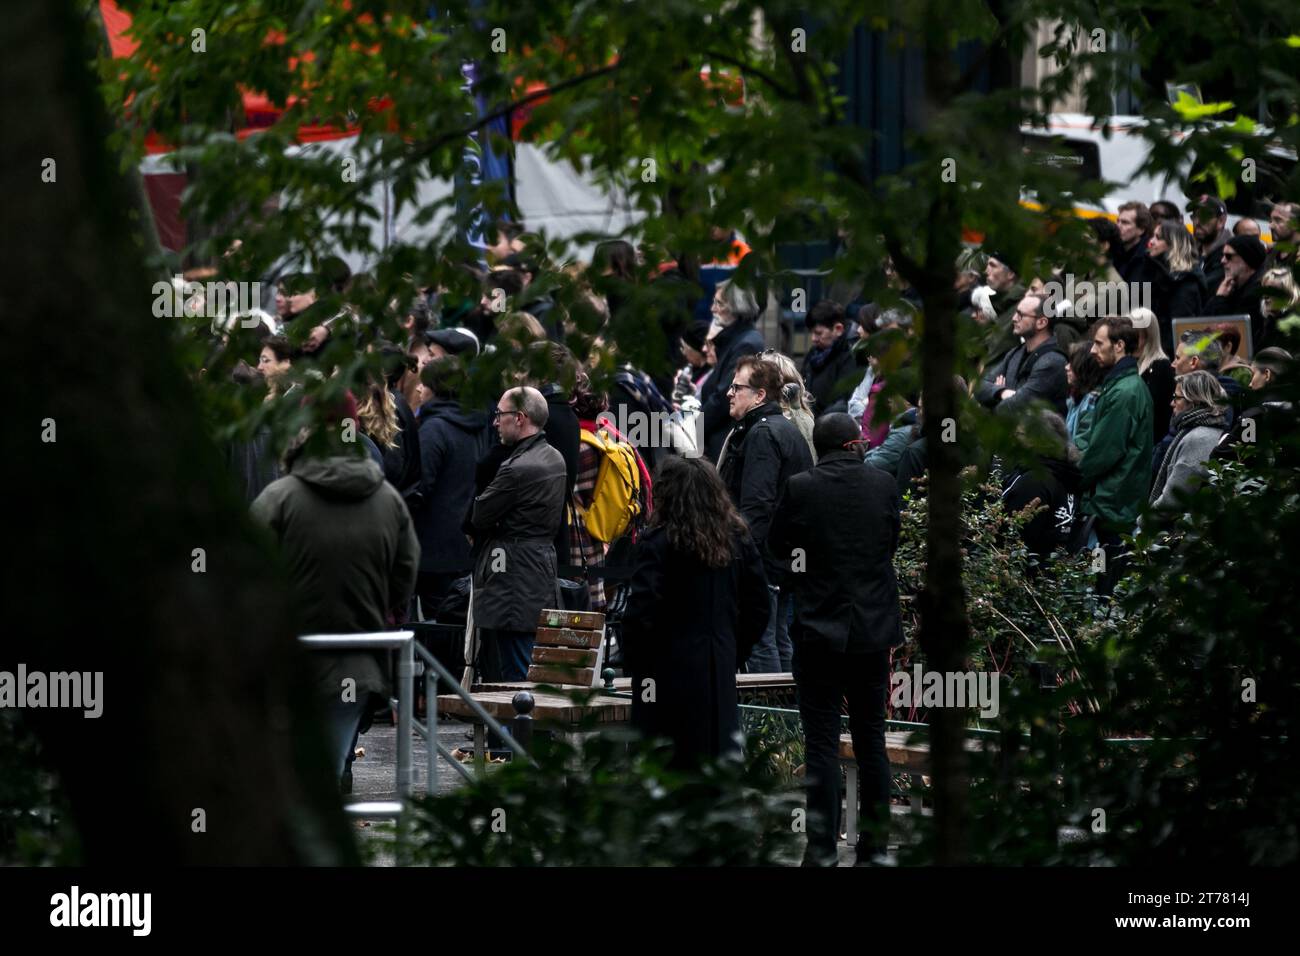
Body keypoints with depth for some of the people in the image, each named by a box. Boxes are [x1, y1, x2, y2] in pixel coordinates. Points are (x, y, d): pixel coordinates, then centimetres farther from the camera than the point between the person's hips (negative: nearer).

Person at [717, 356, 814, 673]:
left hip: (762, 556, -10)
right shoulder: (789, 430, 19)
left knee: (761, 646, -9)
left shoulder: (761, 435, -13)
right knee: (780, 643, 14)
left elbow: (756, 505, -21)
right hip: (788, 559, 10)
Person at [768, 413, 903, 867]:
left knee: (822, 744, -1)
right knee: (871, 740, 13)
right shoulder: (883, 485, -4)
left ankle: (822, 848, -4)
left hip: (819, 629, -3)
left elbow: (777, 545, 2)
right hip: (873, 631, 3)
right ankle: (875, 844, 17)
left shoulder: (801, 488, -11)